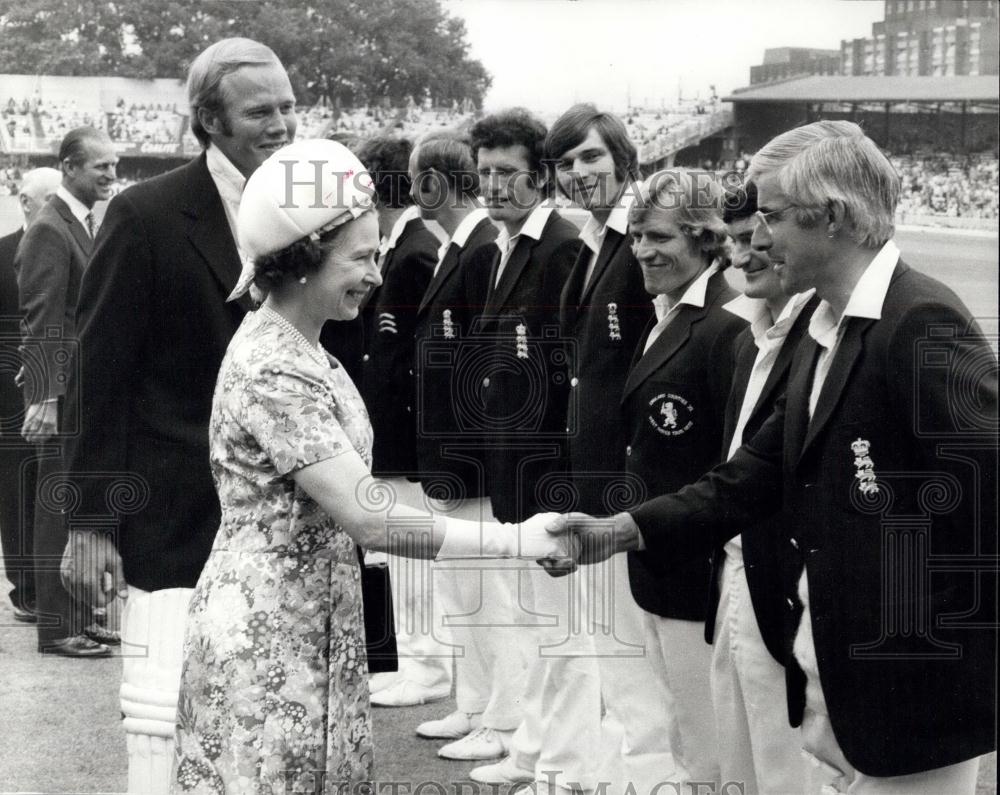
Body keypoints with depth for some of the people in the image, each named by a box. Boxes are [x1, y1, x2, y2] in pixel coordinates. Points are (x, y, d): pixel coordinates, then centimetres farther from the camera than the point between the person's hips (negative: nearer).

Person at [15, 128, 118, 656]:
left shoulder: (88, 226, 16)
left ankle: (80, 617, 22)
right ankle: (58, 628, 3)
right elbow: (41, 326, -17)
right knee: (60, 509, -3)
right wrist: (44, 399, -21)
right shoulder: (49, 231, -13)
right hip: (65, 394, -9)